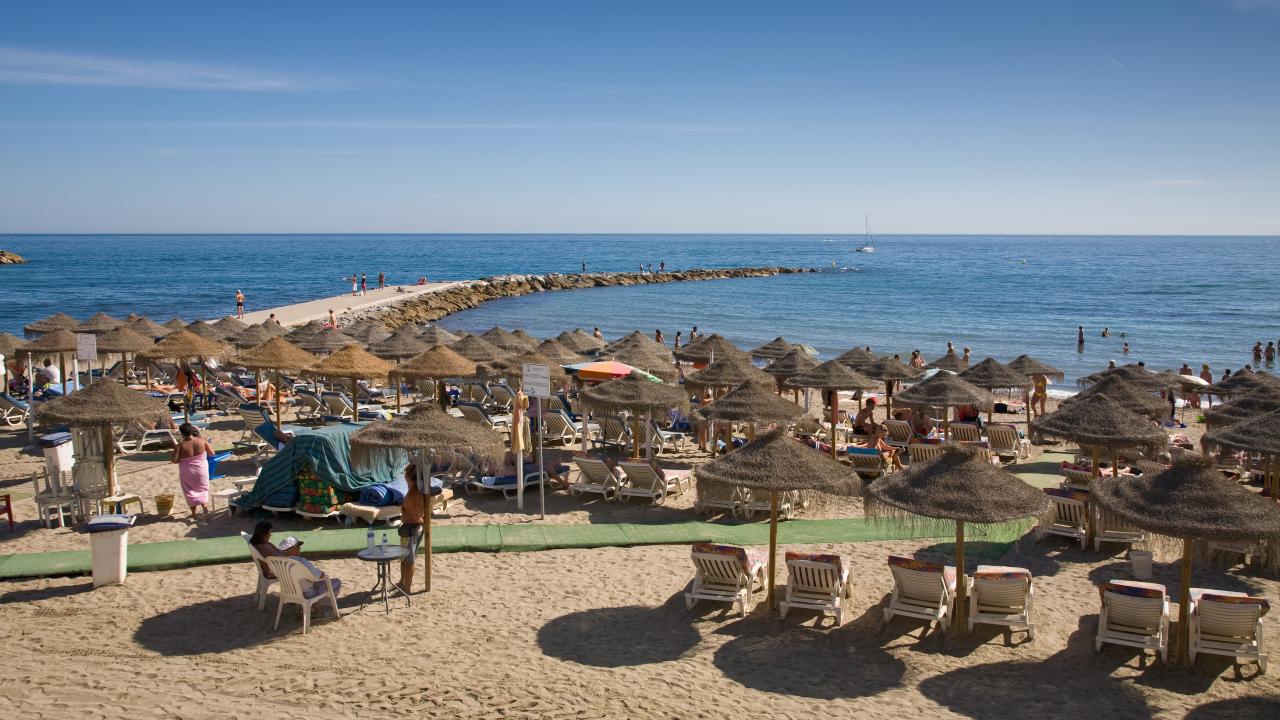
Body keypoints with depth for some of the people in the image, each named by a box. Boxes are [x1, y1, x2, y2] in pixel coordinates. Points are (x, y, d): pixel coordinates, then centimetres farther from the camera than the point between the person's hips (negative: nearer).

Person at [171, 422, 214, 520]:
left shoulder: (180, 446, -18)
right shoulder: (202, 441, -13)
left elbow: (174, 461, -18)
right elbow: (212, 454, -7)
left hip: (187, 474, -1)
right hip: (201, 471, 2)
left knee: (190, 492, 16)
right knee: (202, 490, 18)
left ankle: (193, 514, 22)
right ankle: (205, 510, 0)